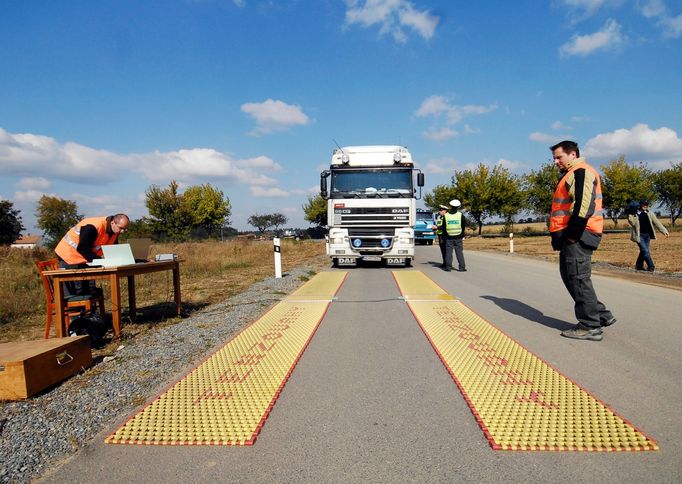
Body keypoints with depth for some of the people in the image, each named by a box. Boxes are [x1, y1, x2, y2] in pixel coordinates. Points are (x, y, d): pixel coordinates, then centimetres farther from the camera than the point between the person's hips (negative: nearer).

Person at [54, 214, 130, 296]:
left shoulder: (115, 231, -6)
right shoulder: (92, 227, -31)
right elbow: (83, 249, -29)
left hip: (85, 259, 8)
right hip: (69, 257, -8)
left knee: (89, 290, 9)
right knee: (71, 293, -6)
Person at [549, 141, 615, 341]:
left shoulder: (581, 172, -9)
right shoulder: (571, 175, 24)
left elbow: (584, 205, -22)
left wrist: (572, 233, -22)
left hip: (578, 236, -11)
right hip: (571, 236, 11)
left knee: (578, 278, -7)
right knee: (570, 276, 14)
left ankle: (591, 326, 0)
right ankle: (602, 315, 22)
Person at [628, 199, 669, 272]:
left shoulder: (650, 214, 9)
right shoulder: (635, 214, -4)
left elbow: (657, 223, 8)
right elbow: (633, 223, -17)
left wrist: (664, 231, 2)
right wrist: (630, 215, -30)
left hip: (647, 235, 5)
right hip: (639, 235, -5)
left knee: (644, 251, 8)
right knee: (645, 251, -10)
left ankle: (639, 265, 20)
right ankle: (651, 266, -3)